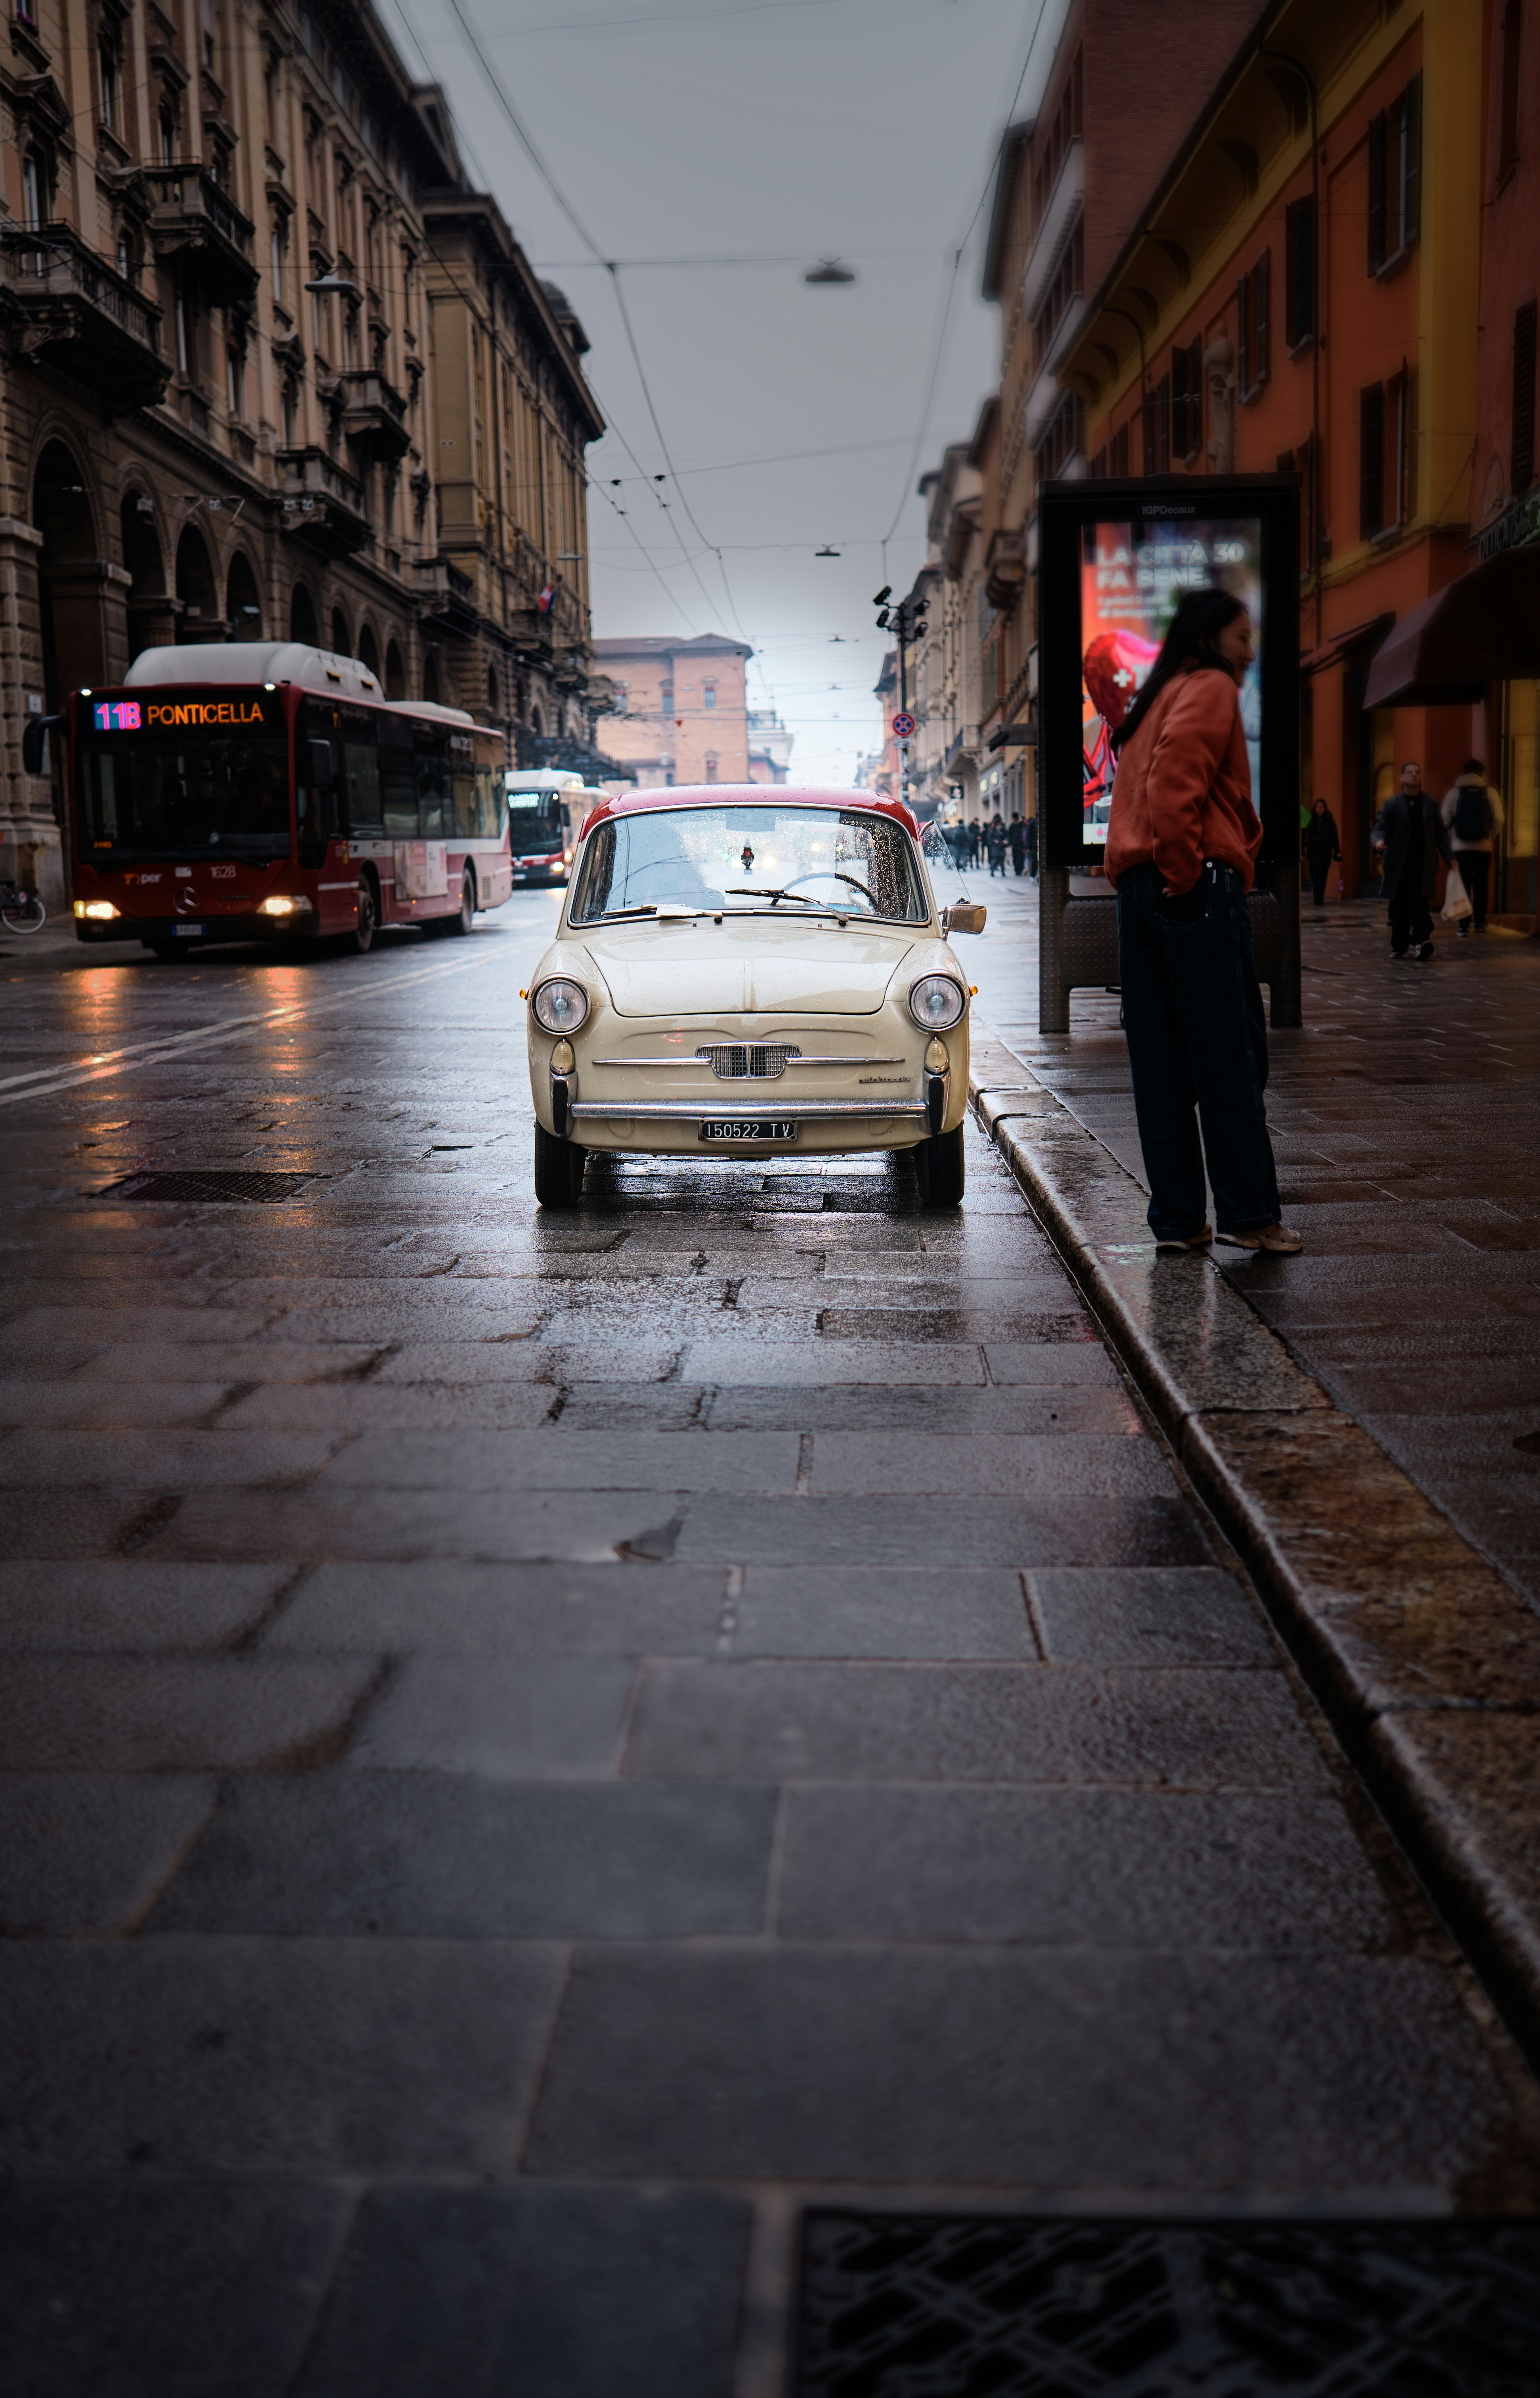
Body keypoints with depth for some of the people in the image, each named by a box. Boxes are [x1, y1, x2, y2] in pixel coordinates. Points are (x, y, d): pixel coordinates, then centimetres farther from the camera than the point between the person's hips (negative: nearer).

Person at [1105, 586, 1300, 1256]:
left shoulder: (1153, 703, 25)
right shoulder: (1210, 689, -1)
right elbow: (1174, 784, -17)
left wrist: (1136, 873, 13)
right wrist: (1185, 869, -14)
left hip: (1139, 892, 9)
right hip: (1200, 891, -8)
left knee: (1161, 1066, 6)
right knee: (1230, 1057, -4)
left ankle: (1176, 1218, 7)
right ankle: (1248, 1211, -3)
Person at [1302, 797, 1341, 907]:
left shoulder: (1330, 821, 5)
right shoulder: (1310, 821, 2)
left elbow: (1335, 839, 5)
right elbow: (1304, 836, 2)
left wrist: (1338, 855, -1)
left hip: (1326, 852, 1)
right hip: (1313, 852, -1)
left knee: (1323, 875, 6)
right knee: (1316, 874, -11)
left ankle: (1320, 898, 17)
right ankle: (1319, 899, -13)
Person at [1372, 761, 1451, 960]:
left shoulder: (1431, 804, 11)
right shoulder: (1392, 804, 5)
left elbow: (1440, 834, 12)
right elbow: (1379, 828, -4)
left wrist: (1450, 857, 3)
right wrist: (1379, 841, -28)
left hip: (1423, 862, 0)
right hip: (1399, 862, 0)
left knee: (1421, 902, -15)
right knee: (1399, 906, 6)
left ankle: (1422, 940, -26)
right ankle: (1399, 946, 15)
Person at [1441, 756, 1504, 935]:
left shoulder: (1454, 793, -2)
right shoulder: (1490, 792, -2)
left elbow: (1445, 820, -6)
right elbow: (1498, 820, -5)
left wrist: (1453, 836, 9)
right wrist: (1489, 835, 12)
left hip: (1460, 847, 0)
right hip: (1483, 847, 1)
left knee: (1464, 886, 3)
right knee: (1481, 885, 13)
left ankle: (1464, 925, -4)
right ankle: (1479, 923, 18)